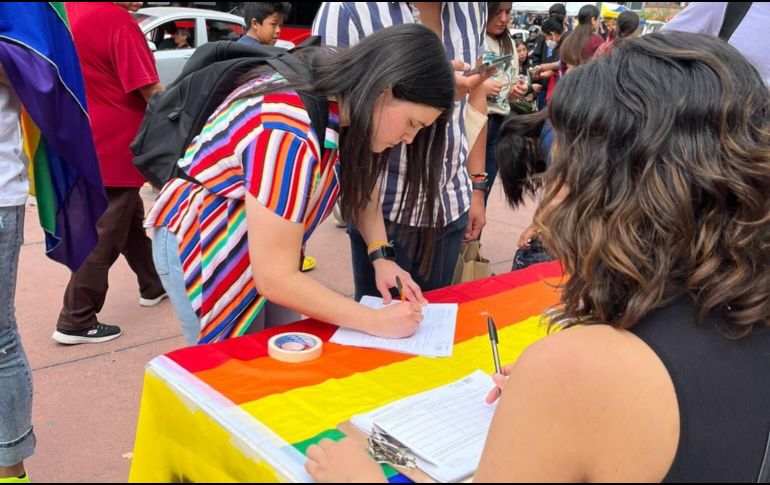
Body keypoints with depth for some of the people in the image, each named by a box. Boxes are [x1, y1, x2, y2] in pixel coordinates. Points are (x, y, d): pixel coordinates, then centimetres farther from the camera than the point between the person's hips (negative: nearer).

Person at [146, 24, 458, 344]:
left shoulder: (339, 96, -9)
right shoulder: (290, 136, -35)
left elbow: (359, 184, 6)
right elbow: (274, 279, -32)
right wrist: (377, 322, -26)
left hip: (262, 247, 8)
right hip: (201, 250, -8)